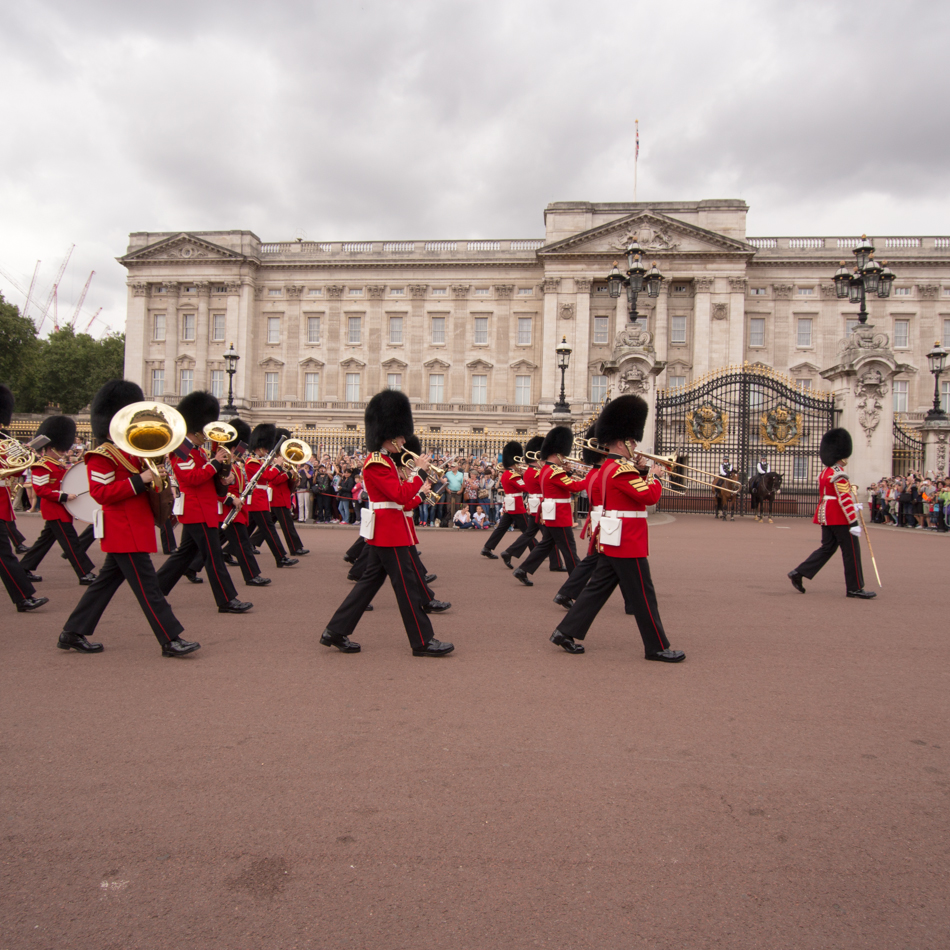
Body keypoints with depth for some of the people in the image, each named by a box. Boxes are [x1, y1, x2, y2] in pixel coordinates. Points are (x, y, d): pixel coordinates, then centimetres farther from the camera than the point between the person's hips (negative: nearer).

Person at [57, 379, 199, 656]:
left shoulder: (131, 450, 17)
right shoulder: (101, 456, -10)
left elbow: (135, 484, 24)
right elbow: (101, 493, -18)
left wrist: (154, 475, 2)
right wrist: (140, 480, -24)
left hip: (134, 528, 10)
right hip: (124, 531, -10)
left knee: (107, 581, 15)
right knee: (147, 585, -9)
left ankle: (72, 633, 25)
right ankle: (171, 640, -7)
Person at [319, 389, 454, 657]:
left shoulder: (383, 461, 15)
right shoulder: (377, 464, -18)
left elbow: (398, 494, 17)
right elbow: (401, 496, -24)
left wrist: (419, 471, 7)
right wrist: (419, 471, -16)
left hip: (384, 531, 11)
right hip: (390, 532, -11)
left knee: (371, 580, 13)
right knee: (408, 585, -4)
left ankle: (336, 632, 17)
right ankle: (423, 642, 5)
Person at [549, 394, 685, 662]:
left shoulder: (609, 467, 13)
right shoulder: (621, 470, -19)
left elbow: (634, 490, 21)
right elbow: (650, 496, -23)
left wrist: (642, 472, 6)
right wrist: (654, 476, -6)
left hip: (612, 541, 10)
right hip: (627, 542, -10)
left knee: (597, 588, 12)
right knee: (643, 596, 1)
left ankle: (566, 632, 13)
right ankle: (657, 647, 12)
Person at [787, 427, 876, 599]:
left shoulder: (825, 472, 14)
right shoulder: (839, 474, -16)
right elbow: (844, 499, -21)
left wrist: (851, 507, 24)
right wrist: (854, 522, -22)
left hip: (825, 514, 10)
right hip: (839, 518, -10)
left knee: (828, 548, 13)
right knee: (851, 550, 0)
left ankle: (798, 573, 6)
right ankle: (855, 588, 6)